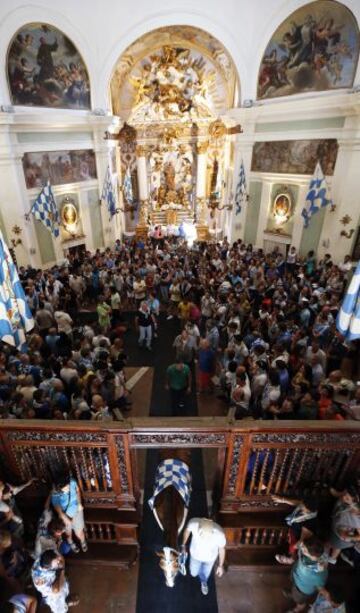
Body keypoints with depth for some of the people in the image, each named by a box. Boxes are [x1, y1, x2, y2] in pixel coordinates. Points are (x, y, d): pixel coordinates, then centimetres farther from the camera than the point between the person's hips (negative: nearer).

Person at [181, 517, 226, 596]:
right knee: (193, 573, 27)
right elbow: (187, 530, -15)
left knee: (206, 574, 28)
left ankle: (204, 581, 64)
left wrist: (220, 566, -3)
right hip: (195, 555, 1)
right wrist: (183, 545, -1)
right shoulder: (193, 523, -41)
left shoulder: (219, 534, -41)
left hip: (209, 558, -1)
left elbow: (222, 549, -17)